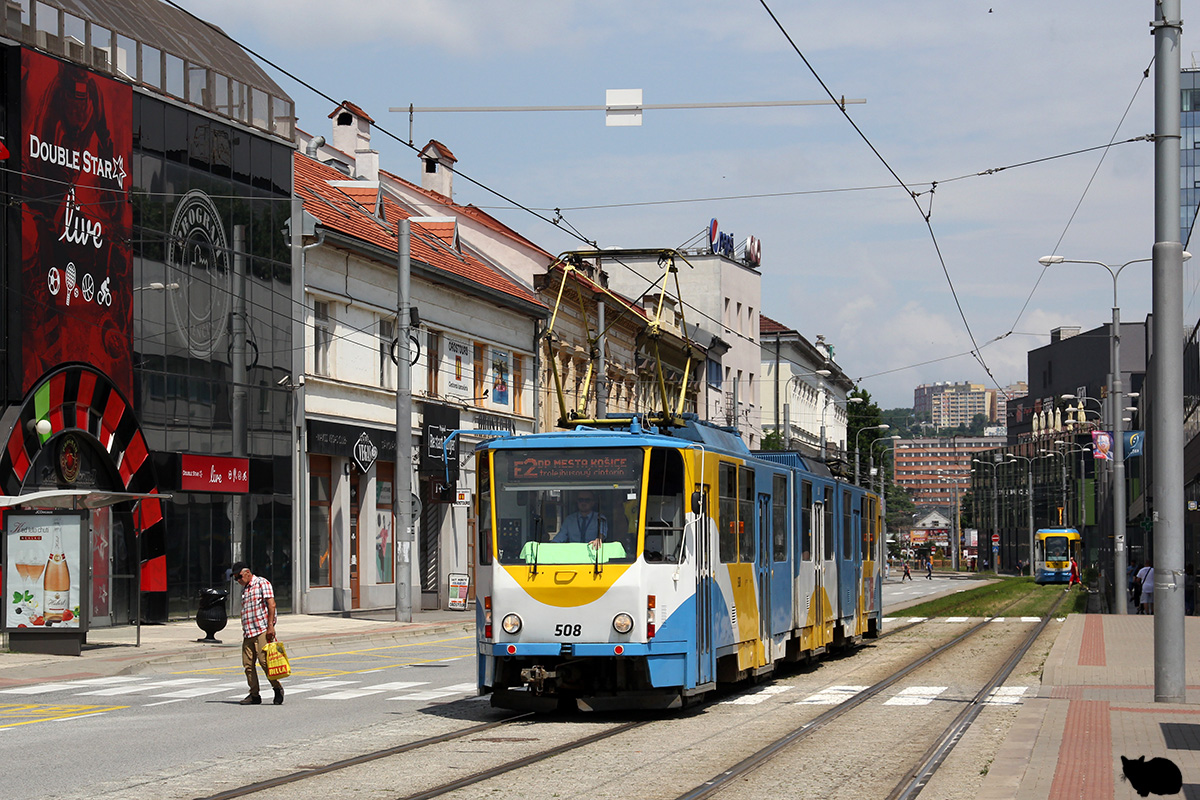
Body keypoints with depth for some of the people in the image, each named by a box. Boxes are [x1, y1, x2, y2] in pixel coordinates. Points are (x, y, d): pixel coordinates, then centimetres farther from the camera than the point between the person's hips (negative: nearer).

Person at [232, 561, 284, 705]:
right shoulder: (244, 589, 22)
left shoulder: (262, 583, -1)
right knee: (248, 664, 1)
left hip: (262, 630, -8)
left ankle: (277, 688, 2)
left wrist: (270, 626, -17)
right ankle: (254, 695, 5)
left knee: (264, 660, -12)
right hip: (248, 632, 8)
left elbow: (271, 604, -9)